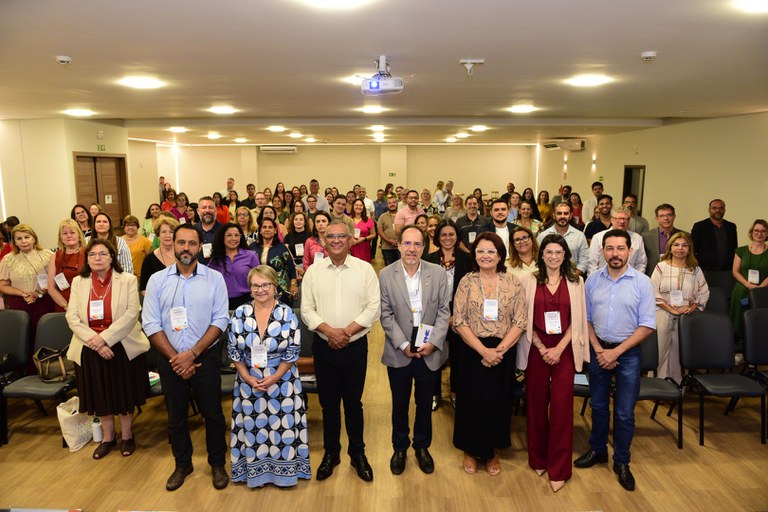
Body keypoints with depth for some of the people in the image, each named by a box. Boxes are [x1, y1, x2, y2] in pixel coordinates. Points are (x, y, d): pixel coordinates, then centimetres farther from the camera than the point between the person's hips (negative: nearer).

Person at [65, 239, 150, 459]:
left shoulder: (127, 280, -2)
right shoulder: (78, 282, 6)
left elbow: (132, 313, -11)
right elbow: (72, 317, -2)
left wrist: (105, 338, -18)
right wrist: (94, 341, -15)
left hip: (122, 347, -2)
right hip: (90, 349, 2)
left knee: (124, 392, 8)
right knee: (99, 395, 11)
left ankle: (126, 436, 27)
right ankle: (108, 437, 31)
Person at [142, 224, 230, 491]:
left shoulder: (214, 278, -4)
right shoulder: (157, 280, -1)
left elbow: (220, 320, -7)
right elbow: (151, 324, -4)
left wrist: (192, 354, -15)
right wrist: (175, 358, -10)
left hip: (205, 358, -1)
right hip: (170, 360, 2)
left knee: (213, 413, 8)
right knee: (176, 416, 15)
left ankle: (217, 464, 29)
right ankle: (182, 464, 36)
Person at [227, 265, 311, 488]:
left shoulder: (287, 314, -7)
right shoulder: (240, 314, -3)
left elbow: (293, 351, -7)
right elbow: (233, 351, 0)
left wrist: (274, 378, -13)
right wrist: (248, 378, -8)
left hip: (282, 383, -1)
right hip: (249, 383, 1)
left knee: (283, 426, 5)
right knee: (253, 427, 10)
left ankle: (284, 470, 22)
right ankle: (255, 471, 26)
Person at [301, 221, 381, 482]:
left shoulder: (365, 269, -2)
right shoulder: (313, 271, 2)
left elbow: (373, 308, -7)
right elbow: (307, 309, 0)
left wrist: (347, 331, -15)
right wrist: (329, 330, -15)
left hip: (355, 346, -1)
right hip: (324, 347, 2)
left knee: (353, 402, 10)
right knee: (328, 402, 13)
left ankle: (357, 453, 28)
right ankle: (330, 452, 30)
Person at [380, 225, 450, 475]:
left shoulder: (438, 273, -3)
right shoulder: (386, 275, -5)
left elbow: (444, 311, -3)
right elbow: (386, 314, -6)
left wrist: (433, 342, -13)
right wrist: (403, 344, -13)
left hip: (430, 352, 1)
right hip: (399, 352, -1)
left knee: (425, 403, 16)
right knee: (400, 403, 15)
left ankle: (422, 446, 38)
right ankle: (400, 448, 35)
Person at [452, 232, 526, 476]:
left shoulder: (512, 282, -1)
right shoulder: (467, 282, -3)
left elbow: (520, 322, -5)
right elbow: (459, 321, -8)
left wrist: (499, 350, -15)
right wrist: (483, 350, -16)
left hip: (504, 353, 1)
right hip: (473, 352, -1)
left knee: (498, 402, 12)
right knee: (473, 401, 9)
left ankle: (492, 452, 33)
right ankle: (471, 451, 31)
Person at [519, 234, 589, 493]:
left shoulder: (575, 282, 4)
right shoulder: (530, 281, 2)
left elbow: (577, 320, 2)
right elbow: (525, 319, 0)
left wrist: (559, 348, -9)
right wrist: (542, 348, -9)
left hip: (564, 350, 0)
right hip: (536, 349, 0)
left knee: (561, 405, -2)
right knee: (536, 404, 7)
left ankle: (559, 468, 11)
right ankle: (538, 459, 25)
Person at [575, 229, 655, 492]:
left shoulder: (642, 282, -9)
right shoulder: (593, 280, -1)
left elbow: (647, 325, -10)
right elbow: (586, 318, 4)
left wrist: (616, 351, -14)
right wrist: (598, 349, -7)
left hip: (628, 352, -2)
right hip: (598, 349, 2)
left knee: (625, 412, 6)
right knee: (598, 405, 16)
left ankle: (621, 462, 25)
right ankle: (597, 450, 35)